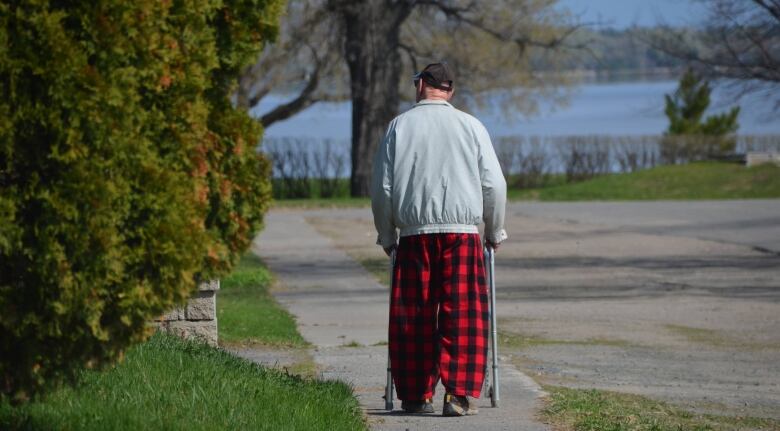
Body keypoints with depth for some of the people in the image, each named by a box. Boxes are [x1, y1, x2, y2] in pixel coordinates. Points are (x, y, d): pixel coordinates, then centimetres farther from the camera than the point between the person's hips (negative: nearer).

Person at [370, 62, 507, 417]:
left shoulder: (400, 126, 6)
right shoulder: (471, 126, 5)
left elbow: (381, 188, 6)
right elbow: (494, 184, 4)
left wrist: (386, 236, 17)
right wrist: (495, 232, 17)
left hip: (413, 234, 1)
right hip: (462, 231, -1)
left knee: (413, 318, 7)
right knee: (463, 317, -1)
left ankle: (415, 395, 8)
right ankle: (459, 394, -9)